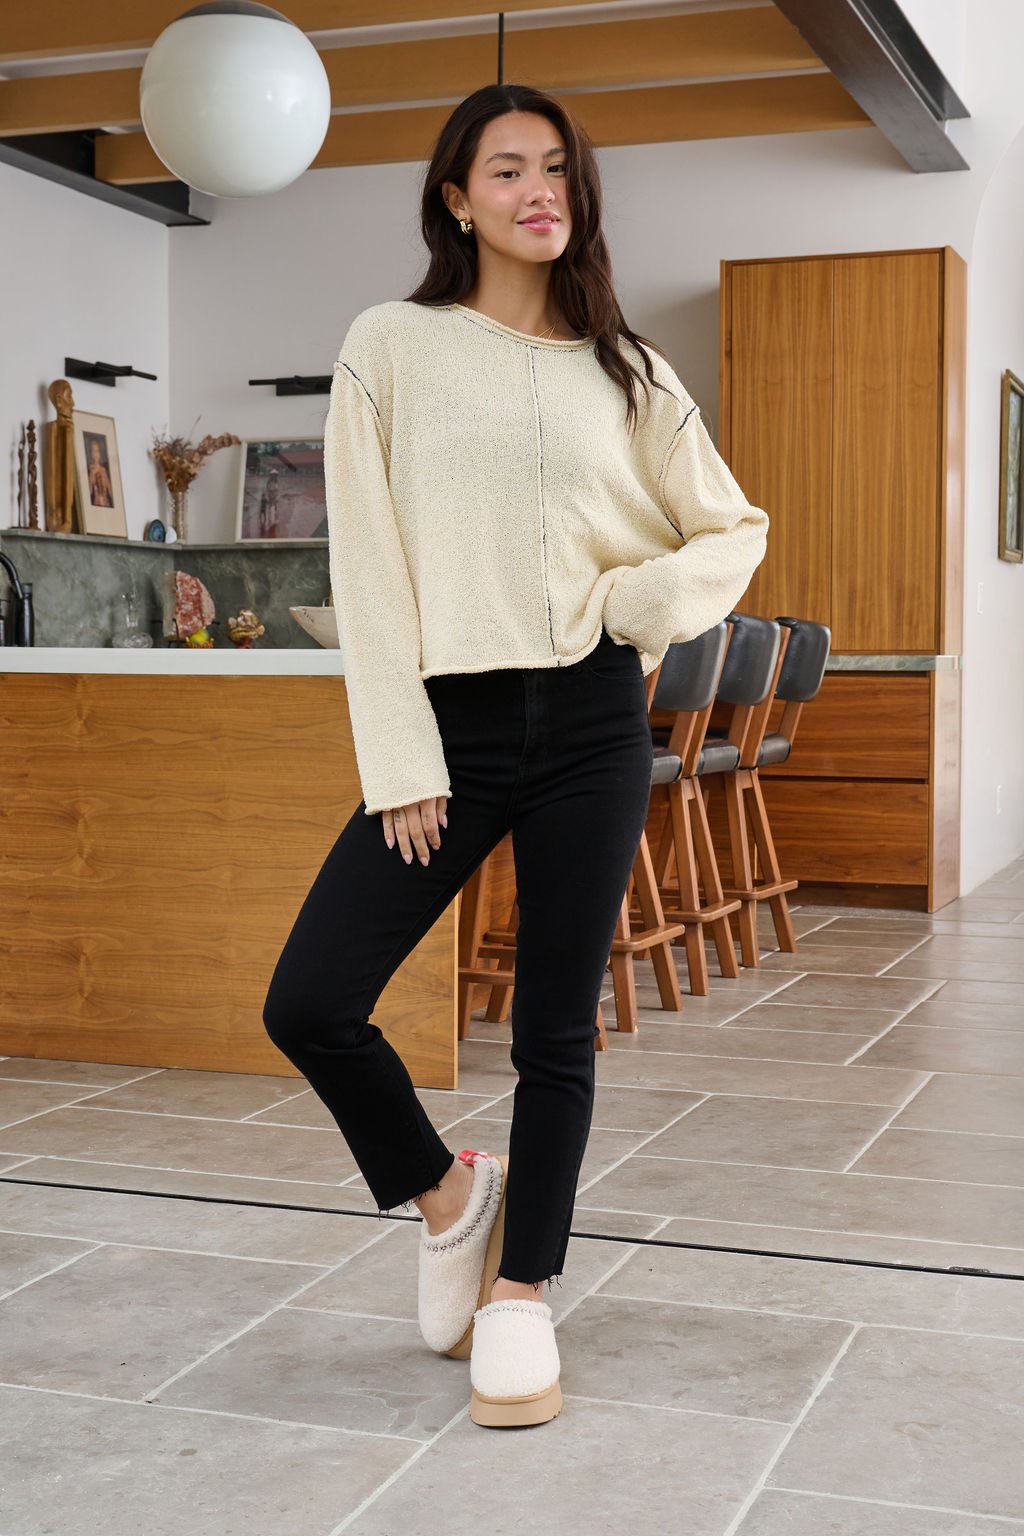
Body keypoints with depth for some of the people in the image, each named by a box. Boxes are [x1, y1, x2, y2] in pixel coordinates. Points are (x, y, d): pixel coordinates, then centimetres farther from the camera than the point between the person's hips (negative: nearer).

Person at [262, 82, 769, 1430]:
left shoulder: (622, 369, 10)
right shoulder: (393, 346, 3)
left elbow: (734, 528, 17)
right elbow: (368, 566, -3)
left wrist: (636, 601, -3)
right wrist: (403, 763, -9)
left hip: (593, 721, 1)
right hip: (454, 721, -1)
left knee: (558, 1029, 6)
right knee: (309, 1002, -8)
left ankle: (520, 1292, 22)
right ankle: (444, 1189, 20)